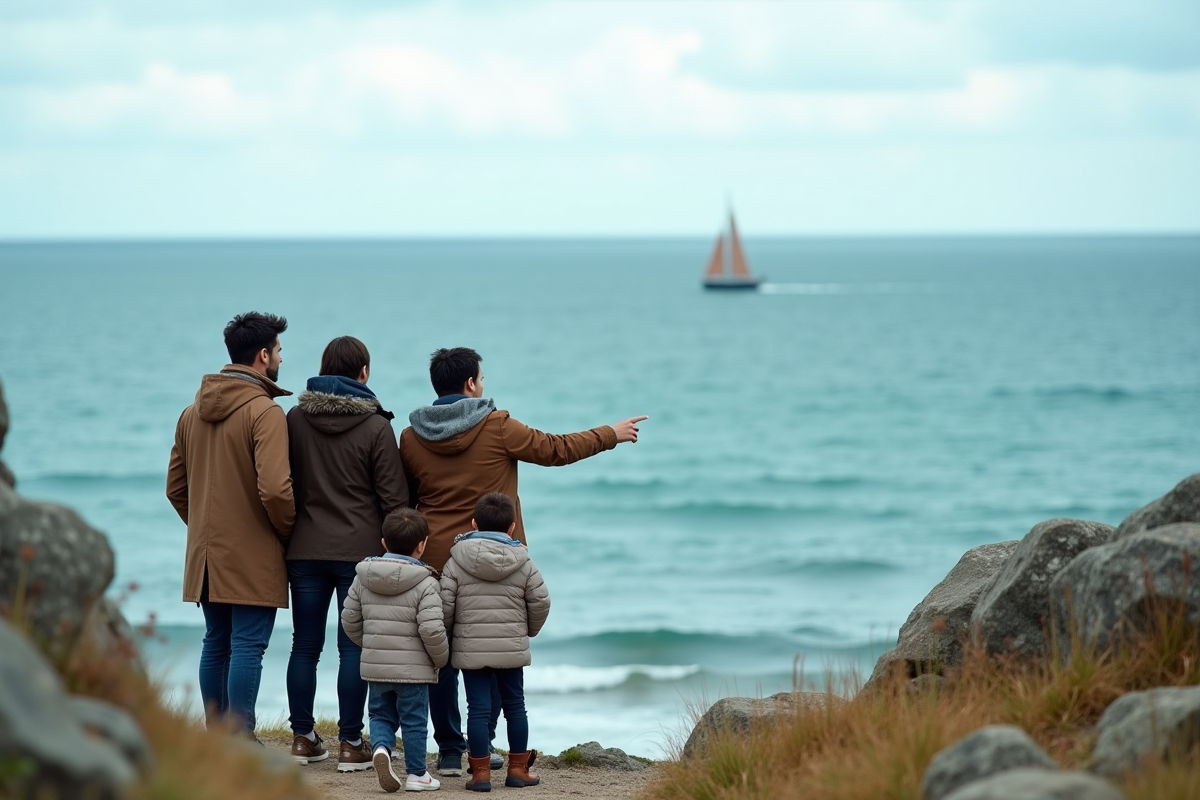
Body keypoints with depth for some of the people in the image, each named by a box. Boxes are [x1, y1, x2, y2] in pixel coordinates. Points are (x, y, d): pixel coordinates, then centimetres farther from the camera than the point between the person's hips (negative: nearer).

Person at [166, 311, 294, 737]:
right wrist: (287, 530, -6)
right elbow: (275, 490, -23)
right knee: (247, 647, -5)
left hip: (207, 554, 7)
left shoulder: (193, 412, 10)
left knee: (216, 645, 13)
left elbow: (175, 487, 15)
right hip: (254, 557, -7)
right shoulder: (264, 412, -15)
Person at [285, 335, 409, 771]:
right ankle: (351, 744, 2)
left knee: (305, 646, 10)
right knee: (354, 647, 1)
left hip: (305, 550, 3)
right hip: (360, 551, -3)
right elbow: (394, 497, -6)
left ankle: (303, 738, 14)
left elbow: (283, 485, 8)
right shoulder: (375, 427, -8)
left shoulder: (296, 419, 2)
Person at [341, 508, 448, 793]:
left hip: (375, 666, 4)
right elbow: (431, 629, -20)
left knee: (381, 714, 16)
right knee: (413, 720, 7)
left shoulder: (363, 578, 2)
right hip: (412, 668, -4)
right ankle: (417, 774, 14)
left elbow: (349, 620, 7)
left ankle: (381, 747, -11)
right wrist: (441, 658, -2)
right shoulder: (425, 583, -14)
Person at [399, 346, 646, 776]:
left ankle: (450, 751, 6)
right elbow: (556, 449, 0)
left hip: (435, 561, 3)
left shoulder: (411, 438, 1)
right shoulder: (497, 428, -9)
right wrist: (611, 434, 13)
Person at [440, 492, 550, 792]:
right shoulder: (522, 562, 0)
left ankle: (480, 772, 1)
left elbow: (445, 604, -8)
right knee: (514, 705, 12)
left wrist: (449, 632, 11)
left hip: (470, 648, -1)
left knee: (478, 708, 1)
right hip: (512, 647, 1)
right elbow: (540, 601, 2)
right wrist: (529, 630, 20)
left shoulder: (457, 561, -4)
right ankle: (518, 769, 17)